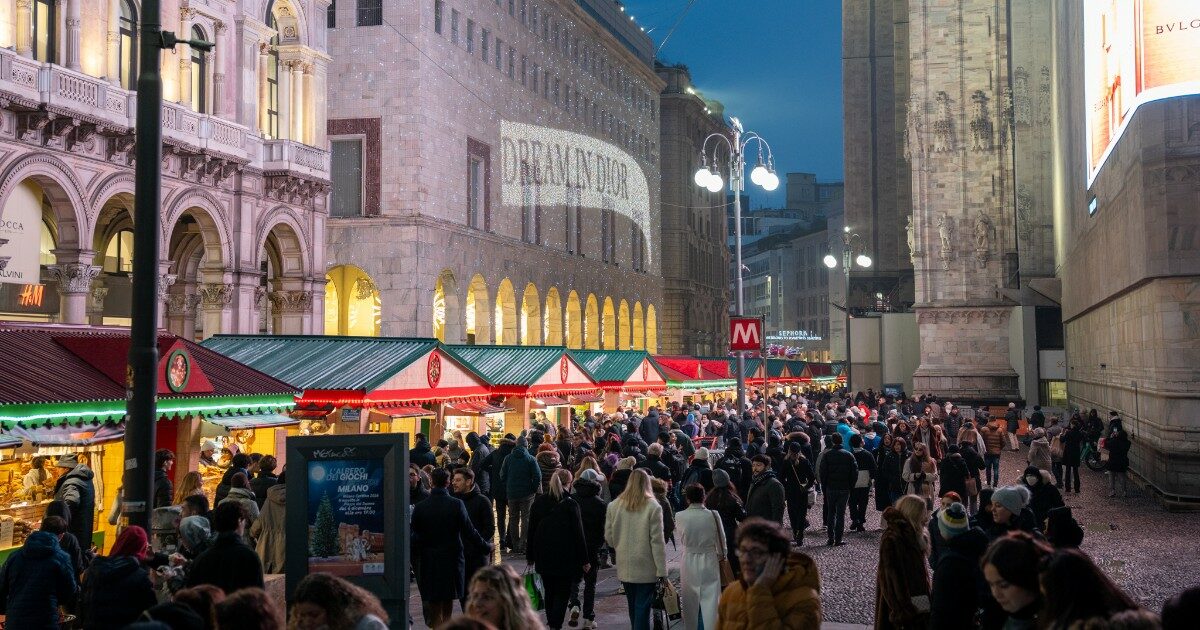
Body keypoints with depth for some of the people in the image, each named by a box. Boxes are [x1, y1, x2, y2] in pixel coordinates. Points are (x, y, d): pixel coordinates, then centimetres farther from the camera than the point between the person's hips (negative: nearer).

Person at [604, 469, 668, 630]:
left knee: (633, 607, 19)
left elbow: (609, 537, 5)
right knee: (643, 608, 0)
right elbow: (657, 541, -12)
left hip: (625, 566, 4)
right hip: (646, 567, -4)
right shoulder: (653, 507, -11)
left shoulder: (614, 505, -2)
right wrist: (661, 570, -8)